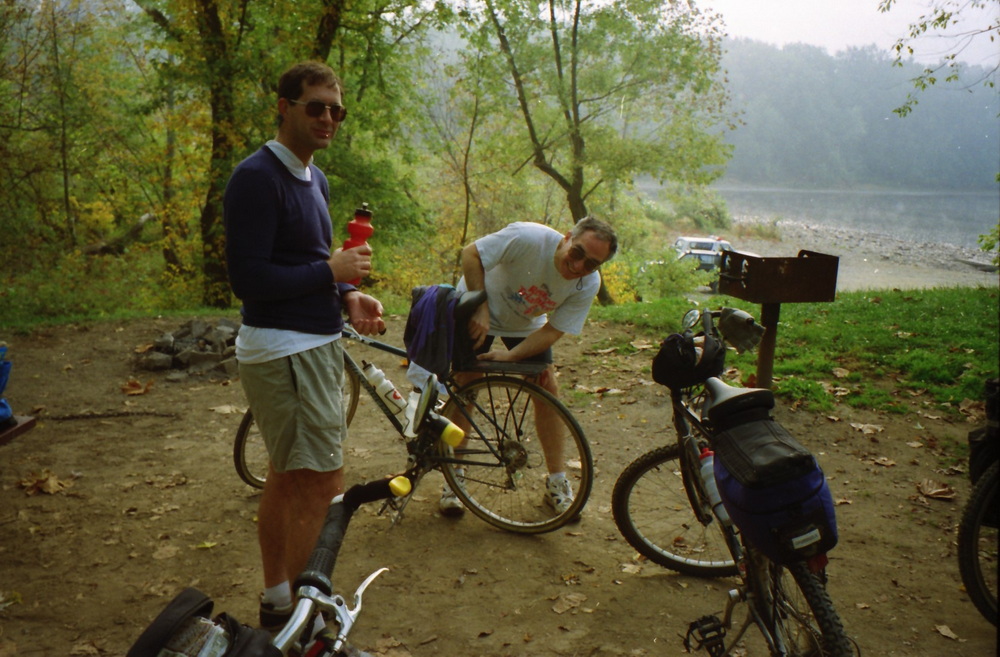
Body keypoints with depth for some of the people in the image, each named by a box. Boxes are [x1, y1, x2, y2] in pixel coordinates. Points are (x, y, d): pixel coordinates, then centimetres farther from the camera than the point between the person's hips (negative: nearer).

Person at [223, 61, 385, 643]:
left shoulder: (314, 178, 14)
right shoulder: (257, 177, -16)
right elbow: (248, 278, -21)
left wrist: (349, 296, 2)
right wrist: (332, 272, -15)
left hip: (312, 344, 10)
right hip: (284, 350, -10)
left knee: (287, 478, 17)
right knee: (324, 484, -6)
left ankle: (276, 602, 32)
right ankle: (299, 616, 9)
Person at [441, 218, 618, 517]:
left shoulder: (588, 284, -23)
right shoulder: (529, 238, -37)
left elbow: (553, 331, -21)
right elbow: (470, 254, -27)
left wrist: (510, 355, -32)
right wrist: (481, 309, -29)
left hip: (526, 325, 3)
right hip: (480, 310, -3)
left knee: (548, 388, -7)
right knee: (466, 386, -9)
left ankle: (557, 483, 6)